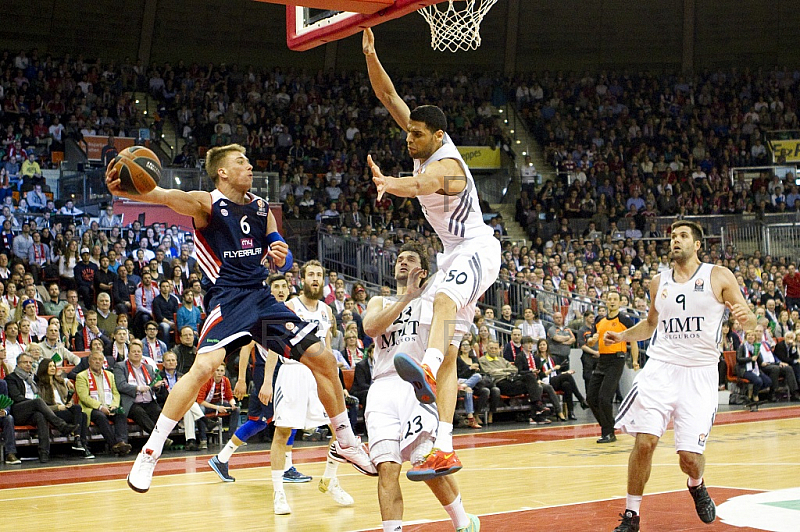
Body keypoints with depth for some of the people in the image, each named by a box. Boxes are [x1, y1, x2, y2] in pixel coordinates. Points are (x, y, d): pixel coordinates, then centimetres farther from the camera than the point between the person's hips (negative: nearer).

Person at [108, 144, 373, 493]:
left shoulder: (261, 208, 12)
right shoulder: (207, 204, -7)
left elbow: (283, 260, 18)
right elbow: (165, 196, -28)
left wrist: (282, 260, -8)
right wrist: (124, 190, -49)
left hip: (261, 297, 6)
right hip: (227, 298, -6)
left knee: (322, 358, 2)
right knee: (204, 366, -28)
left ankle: (346, 443, 20)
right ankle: (150, 452, -16)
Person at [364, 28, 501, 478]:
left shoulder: (446, 164, -23)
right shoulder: (426, 145, 2)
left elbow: (423, 183, -48)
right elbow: (388, 96, 2)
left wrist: (391, 184, -68)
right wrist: (371, 56, -13)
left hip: (477, 248, -10)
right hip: (454, 253, 10)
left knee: (444, 297, -42)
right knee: (448, 353, 2)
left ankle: (428, 371, -71)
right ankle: (444, 452, -2)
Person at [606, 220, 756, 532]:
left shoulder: (718, 277, 1)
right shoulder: (659, 282, 11)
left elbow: (750, 324, 1)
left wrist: (745, 318, -23)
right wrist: (622, 336, 10)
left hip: (700, 372, -2)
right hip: (661, 367, 2)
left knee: (689, 455, -7)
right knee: (645, 440, -15)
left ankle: (696, 485, 31)